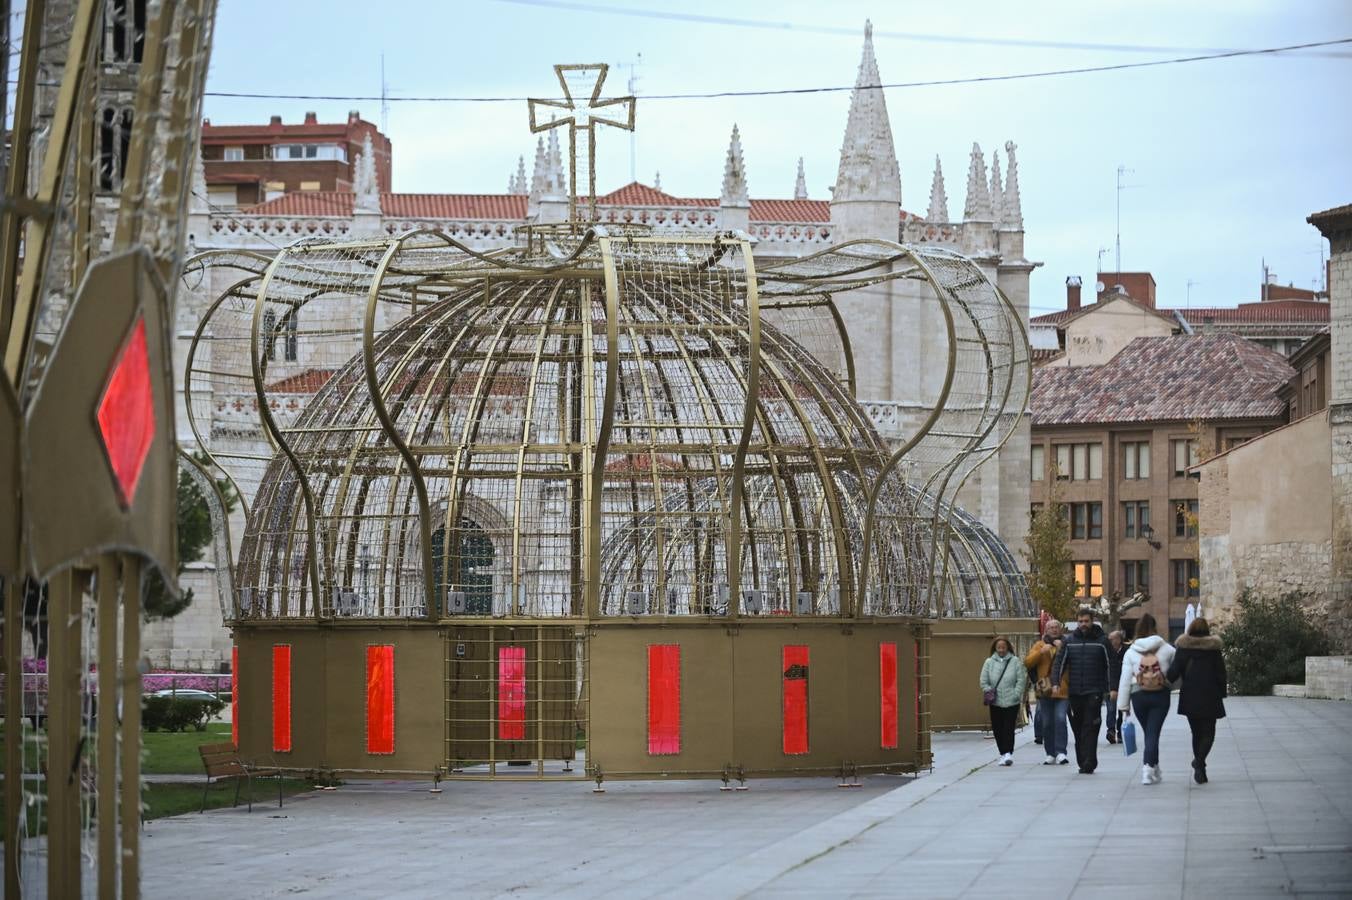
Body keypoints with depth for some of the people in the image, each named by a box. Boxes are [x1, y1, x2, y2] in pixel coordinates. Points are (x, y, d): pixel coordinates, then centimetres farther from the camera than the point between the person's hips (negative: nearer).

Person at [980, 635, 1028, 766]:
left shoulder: (1015, 662, 0)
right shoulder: (989, 662, 6)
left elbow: (1021, 680, -3)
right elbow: (984, 682, 7)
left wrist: (1015, 695, -10)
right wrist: (988, 691, -6)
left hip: (1011, 702, -3)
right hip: (995, 703, 3)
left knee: (1009, 729, -9)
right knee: (997, 729, 5)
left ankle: (1008, 753, -11)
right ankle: (1003, 754, 16)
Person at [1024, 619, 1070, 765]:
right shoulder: (1040, 645, 12)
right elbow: (1028, 662, 0)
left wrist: (1061, 649, -17)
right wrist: (1041, 651, -13)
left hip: (1062, 689, -2)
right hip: (1045, 691, 2)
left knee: (1060, 719, -15)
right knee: (1047, 723, 5)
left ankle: (1060, 752, -15)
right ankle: (1051, 754, 13)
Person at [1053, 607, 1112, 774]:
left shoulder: (1102, 640, 1)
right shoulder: (1069, 640, 8)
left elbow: (1112, 664, 3)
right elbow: (1059, 662, 6)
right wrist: (1055, 683, -9)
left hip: (1094, 692, -3)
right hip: (1075, 691, 3)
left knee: (1090, 728, -10)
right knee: (1077, 728, 8)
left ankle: (1088, 764, -12)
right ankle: (1082, 761, 17)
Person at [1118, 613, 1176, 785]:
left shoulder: (1131, 652, -2)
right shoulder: (1166, 649, -4)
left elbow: (1125, 680, -2)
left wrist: (1124, 705, 3)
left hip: (1138, 696, 1)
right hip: (1160, 695, -1)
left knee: (1148, 732, 17)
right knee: (1153, 733, -2)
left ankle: (1154, 768, 26)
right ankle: (1148, 769, -14)